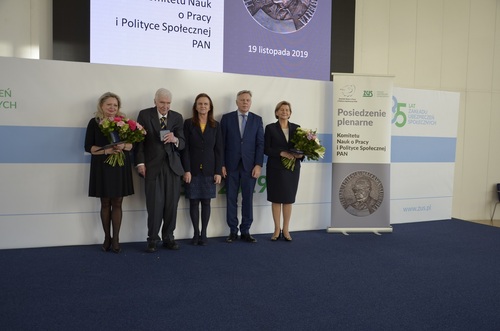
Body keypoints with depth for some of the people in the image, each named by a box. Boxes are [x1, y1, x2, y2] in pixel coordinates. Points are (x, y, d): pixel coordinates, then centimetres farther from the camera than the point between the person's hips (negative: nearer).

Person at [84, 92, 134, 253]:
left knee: (117, 203, 3)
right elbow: (88, 147, -3)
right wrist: (105, 150, -18)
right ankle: (107, 237, 18)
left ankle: (116, 239, 9)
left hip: (120, 166, 1)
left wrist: (123, 146, -17)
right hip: (102, 167, -1)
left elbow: (131, 144, 4)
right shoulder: (94, 122, 0)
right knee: (105, 203, 7)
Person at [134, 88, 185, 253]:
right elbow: (139, 140, 3)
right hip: (152, 166, -2)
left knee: (172, 204, 3)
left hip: (172, 166, 2)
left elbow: (182, 144, 5)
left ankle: (168, 237, 17)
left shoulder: (177, 117, 8)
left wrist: (175, 139, -17)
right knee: (155, 204, -4)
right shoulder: (144, 115, 3)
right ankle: (152, 239, 10)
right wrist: (140, 163, -5)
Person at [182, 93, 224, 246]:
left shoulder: (216, 125, 6)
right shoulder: (188, 123, 2)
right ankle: (196, 233, 13)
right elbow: (185, 148, -3)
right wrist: (186, 170, -11)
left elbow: (219, 150, 4)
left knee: (206, 202, 5)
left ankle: (204, 234, 13)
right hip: (193, 169, -1)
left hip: (209, 170, 1)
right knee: (194, 202, 3)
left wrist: (218, 171, -3)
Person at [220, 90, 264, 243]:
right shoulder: (227, 118, 5)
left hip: (250, 166, 1)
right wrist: (221, 165, -3)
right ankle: (233, 231, 14)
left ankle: (245, 231, 13)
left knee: (248, 199, 4)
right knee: (231, 199, 4)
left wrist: (258, 165, -5)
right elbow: (222, 143, 3)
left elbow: (260, 144, 4)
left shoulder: (257, 119, 8)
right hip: (231, 165, 0)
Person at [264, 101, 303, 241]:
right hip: (276, 168, -2)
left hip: (292, 168, 2)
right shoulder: (270, 128, 0)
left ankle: (286, 229, 16)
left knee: (288, 199, 6)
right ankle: (277, 229, 14)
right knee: (276, 199, 4)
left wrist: (300, 154, -16)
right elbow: (266, 149, -6)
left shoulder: (296, 128, 7)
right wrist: (281, 153, -19)